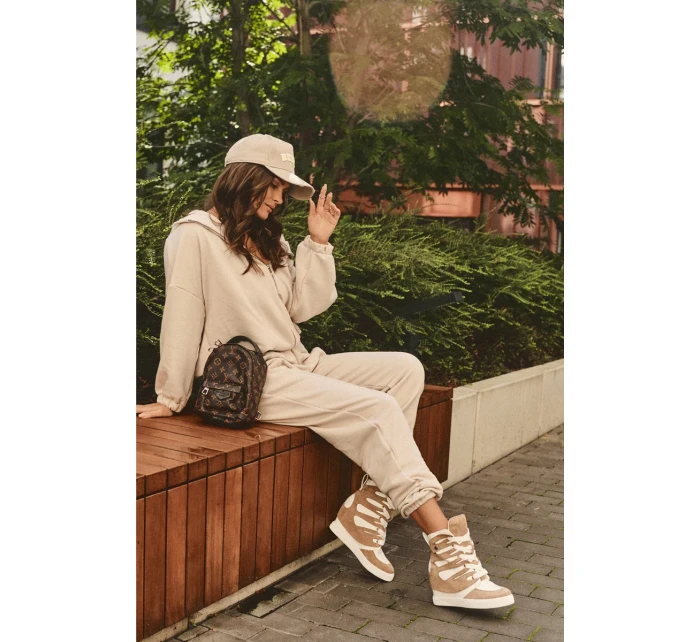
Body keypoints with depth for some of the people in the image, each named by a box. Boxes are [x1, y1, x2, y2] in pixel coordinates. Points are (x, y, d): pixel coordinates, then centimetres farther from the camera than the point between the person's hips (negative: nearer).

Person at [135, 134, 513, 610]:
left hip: (298, 364, 9)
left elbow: (304, 307, 10)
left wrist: (319, 242, 2)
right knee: (379, 409, -24)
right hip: (250, 379, -9)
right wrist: (170, 399, -7)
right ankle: (449, 556, -25)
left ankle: (368, 507, -15)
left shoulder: (269, 239, 19)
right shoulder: (196, 236, -6)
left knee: (406, 369, -9)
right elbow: (182, 318, -8)